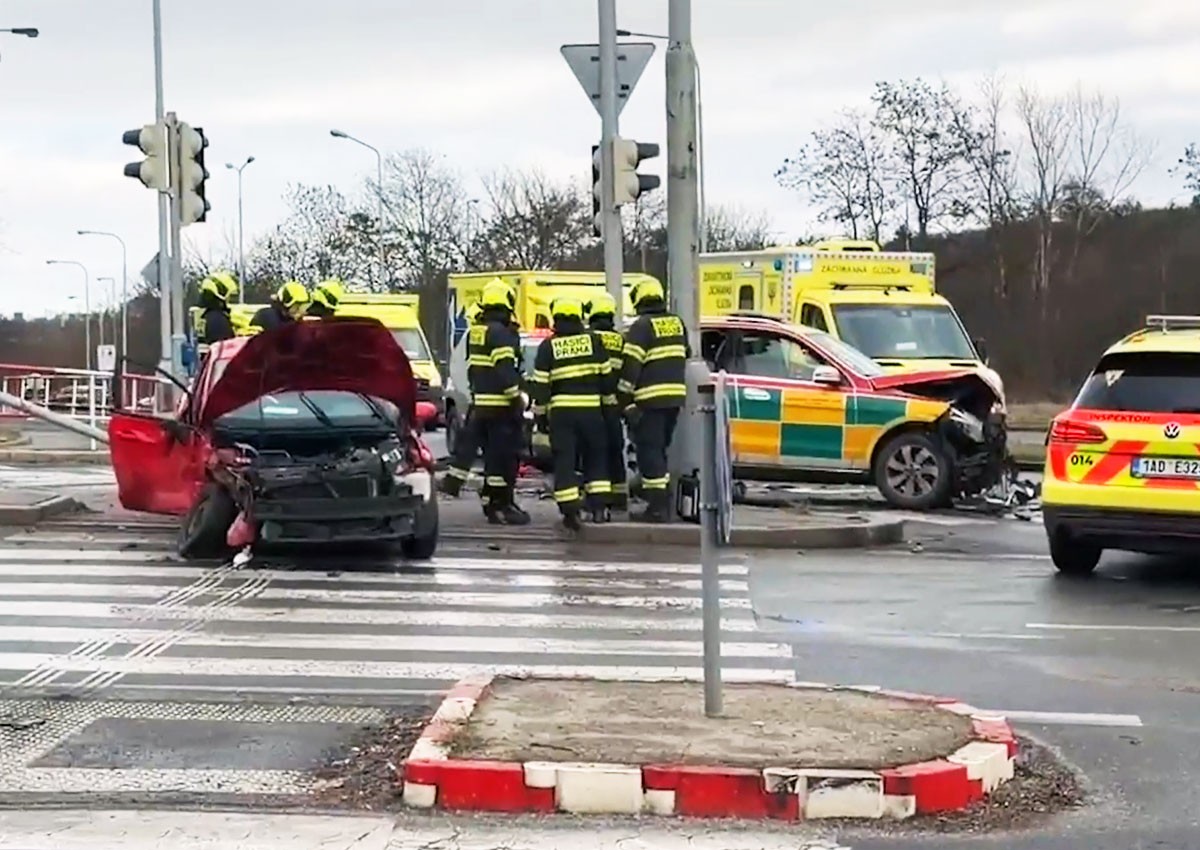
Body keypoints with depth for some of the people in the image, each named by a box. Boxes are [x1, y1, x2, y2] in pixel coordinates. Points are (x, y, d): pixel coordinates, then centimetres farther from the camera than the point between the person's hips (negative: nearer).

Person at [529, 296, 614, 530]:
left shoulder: (548, 346, 0)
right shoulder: (593, 340, 2)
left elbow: (540, 384, -1)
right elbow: (607, 375, 6)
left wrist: (540, 412, 8)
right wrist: (609, 393, 24)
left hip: (560, 410, -1)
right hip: (590, 408, 1)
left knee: (564, 461, 1)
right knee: (595, 458, 14)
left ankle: (570, 511, -6)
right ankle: (599, 506, 8)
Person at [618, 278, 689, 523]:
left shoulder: (642, 326, -9)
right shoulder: (676, 322, 13)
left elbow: (631, 366, -14)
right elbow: (686, 356, 23)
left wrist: (625, 400, -11)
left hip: (650, 399, -7)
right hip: (675, 396, 7)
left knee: (649, 450, -4)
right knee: (660, 448, 18)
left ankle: (657, 507, -9)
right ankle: (661, 500, 21)